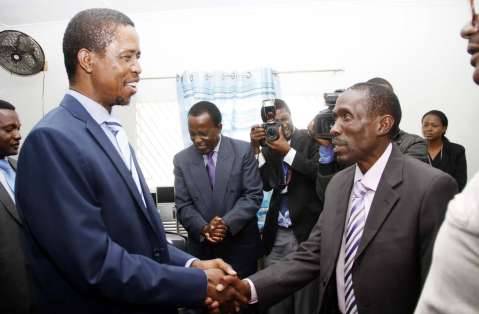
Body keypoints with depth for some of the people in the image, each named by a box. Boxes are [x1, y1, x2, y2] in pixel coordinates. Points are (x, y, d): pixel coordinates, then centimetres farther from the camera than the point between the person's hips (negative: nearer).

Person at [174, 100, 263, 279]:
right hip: (201, 247, 2)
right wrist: (203, 228, -18)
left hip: (240, 245, -1)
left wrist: (227, 223, -20)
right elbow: (183, 205, 0)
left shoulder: (243, 151, -5)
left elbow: (253, 195, -8)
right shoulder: (182, 159, 0)